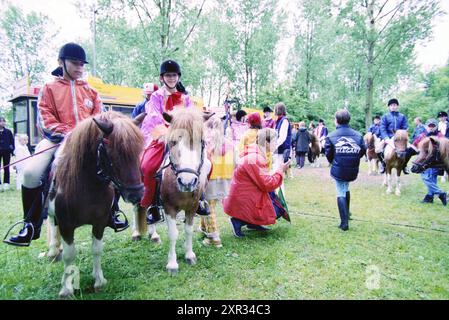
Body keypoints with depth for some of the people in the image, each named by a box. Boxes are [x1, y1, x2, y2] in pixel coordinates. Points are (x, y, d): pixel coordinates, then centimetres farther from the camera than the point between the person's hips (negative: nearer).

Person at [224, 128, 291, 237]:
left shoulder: (256, 154, 4)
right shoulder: (255, 159, -27)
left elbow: (263, 179, 13)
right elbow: (267, 184, -24)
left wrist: (280, 170, 4)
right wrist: (280, 170, -14)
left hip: (247, 193, 10)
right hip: (242, 199, -10)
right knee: (275, 212, -1)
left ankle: (253, 223, 19)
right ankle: (238, 221, 0)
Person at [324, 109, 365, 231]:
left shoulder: (331, 136, -9)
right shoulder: (358, 135, -1)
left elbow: (328, 154, -5)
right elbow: (362, 151, 3)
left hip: (338, 170, -3)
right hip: (353, 170, 3)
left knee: (341, 194, 5)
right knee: (346, 189, 26)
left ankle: (344, 223, 3)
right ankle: (347, 213, 40)